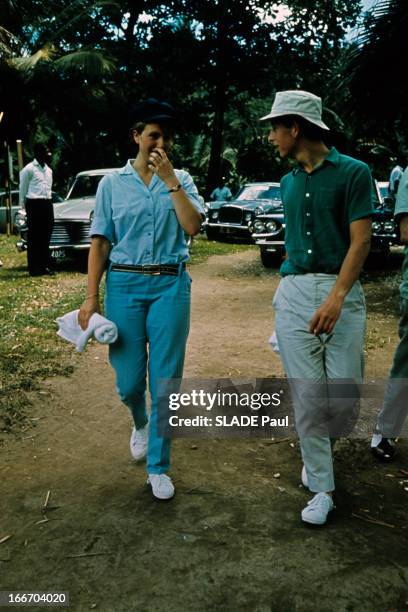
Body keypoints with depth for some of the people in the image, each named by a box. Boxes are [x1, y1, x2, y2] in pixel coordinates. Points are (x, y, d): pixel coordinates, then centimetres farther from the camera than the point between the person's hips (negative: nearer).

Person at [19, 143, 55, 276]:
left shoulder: (49, 170, 15)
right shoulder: (29, 169, -5)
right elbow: (23, 190, -1)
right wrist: (24, 207, 0)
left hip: (47, 204, 7)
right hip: (34, 204, -7)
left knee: (45, 237, 10)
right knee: (34, 237, -3)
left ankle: (45, 266, 17)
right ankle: (34, 269, 2)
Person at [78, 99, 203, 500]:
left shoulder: (181, 180, 6)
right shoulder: (112, 183, 5)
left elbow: (192, 226, -11)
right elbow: (100, 242, 3)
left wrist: (169, 178, -13)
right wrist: (91, 297, -2)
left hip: (170, 285, 0)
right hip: (124, 285, 0)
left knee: (165, 381, 1)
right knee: (129, 380, 4)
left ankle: (158, 467, 16)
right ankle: (140, 423, 41)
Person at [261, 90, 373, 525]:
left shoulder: (353, 172, -3)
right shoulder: (288, 182, 15)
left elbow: (360, 241, -9)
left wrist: (336, 297, -20)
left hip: (341, 292, -4)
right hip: (293, 293, 4)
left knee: (345, 400, -2)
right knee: (307, 397, 1)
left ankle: (316, 449, 31)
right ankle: (322, 487, 16)